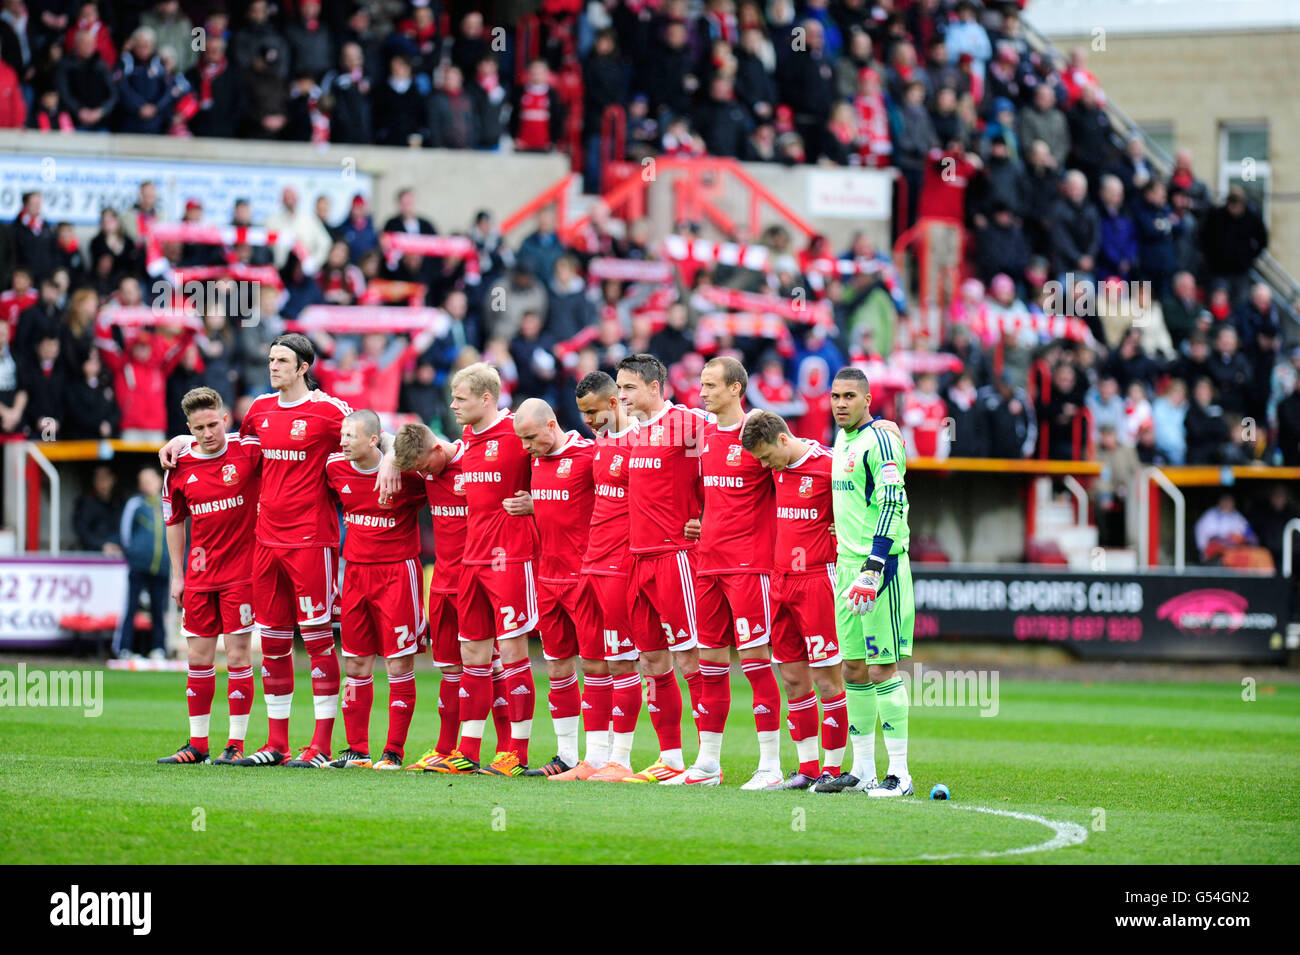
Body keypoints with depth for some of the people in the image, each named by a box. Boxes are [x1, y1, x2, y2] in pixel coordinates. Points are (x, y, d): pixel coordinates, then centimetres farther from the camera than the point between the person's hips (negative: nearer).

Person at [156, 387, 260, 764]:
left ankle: (236, 744, 2)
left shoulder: (248, 452, -9)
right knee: (198, 658, 7)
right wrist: (177, 574, 12)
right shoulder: (180, 467, 2)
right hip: (199, 574, 4)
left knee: (237, 654, -4)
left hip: (241, 571, -4)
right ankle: (197, 744, 15)